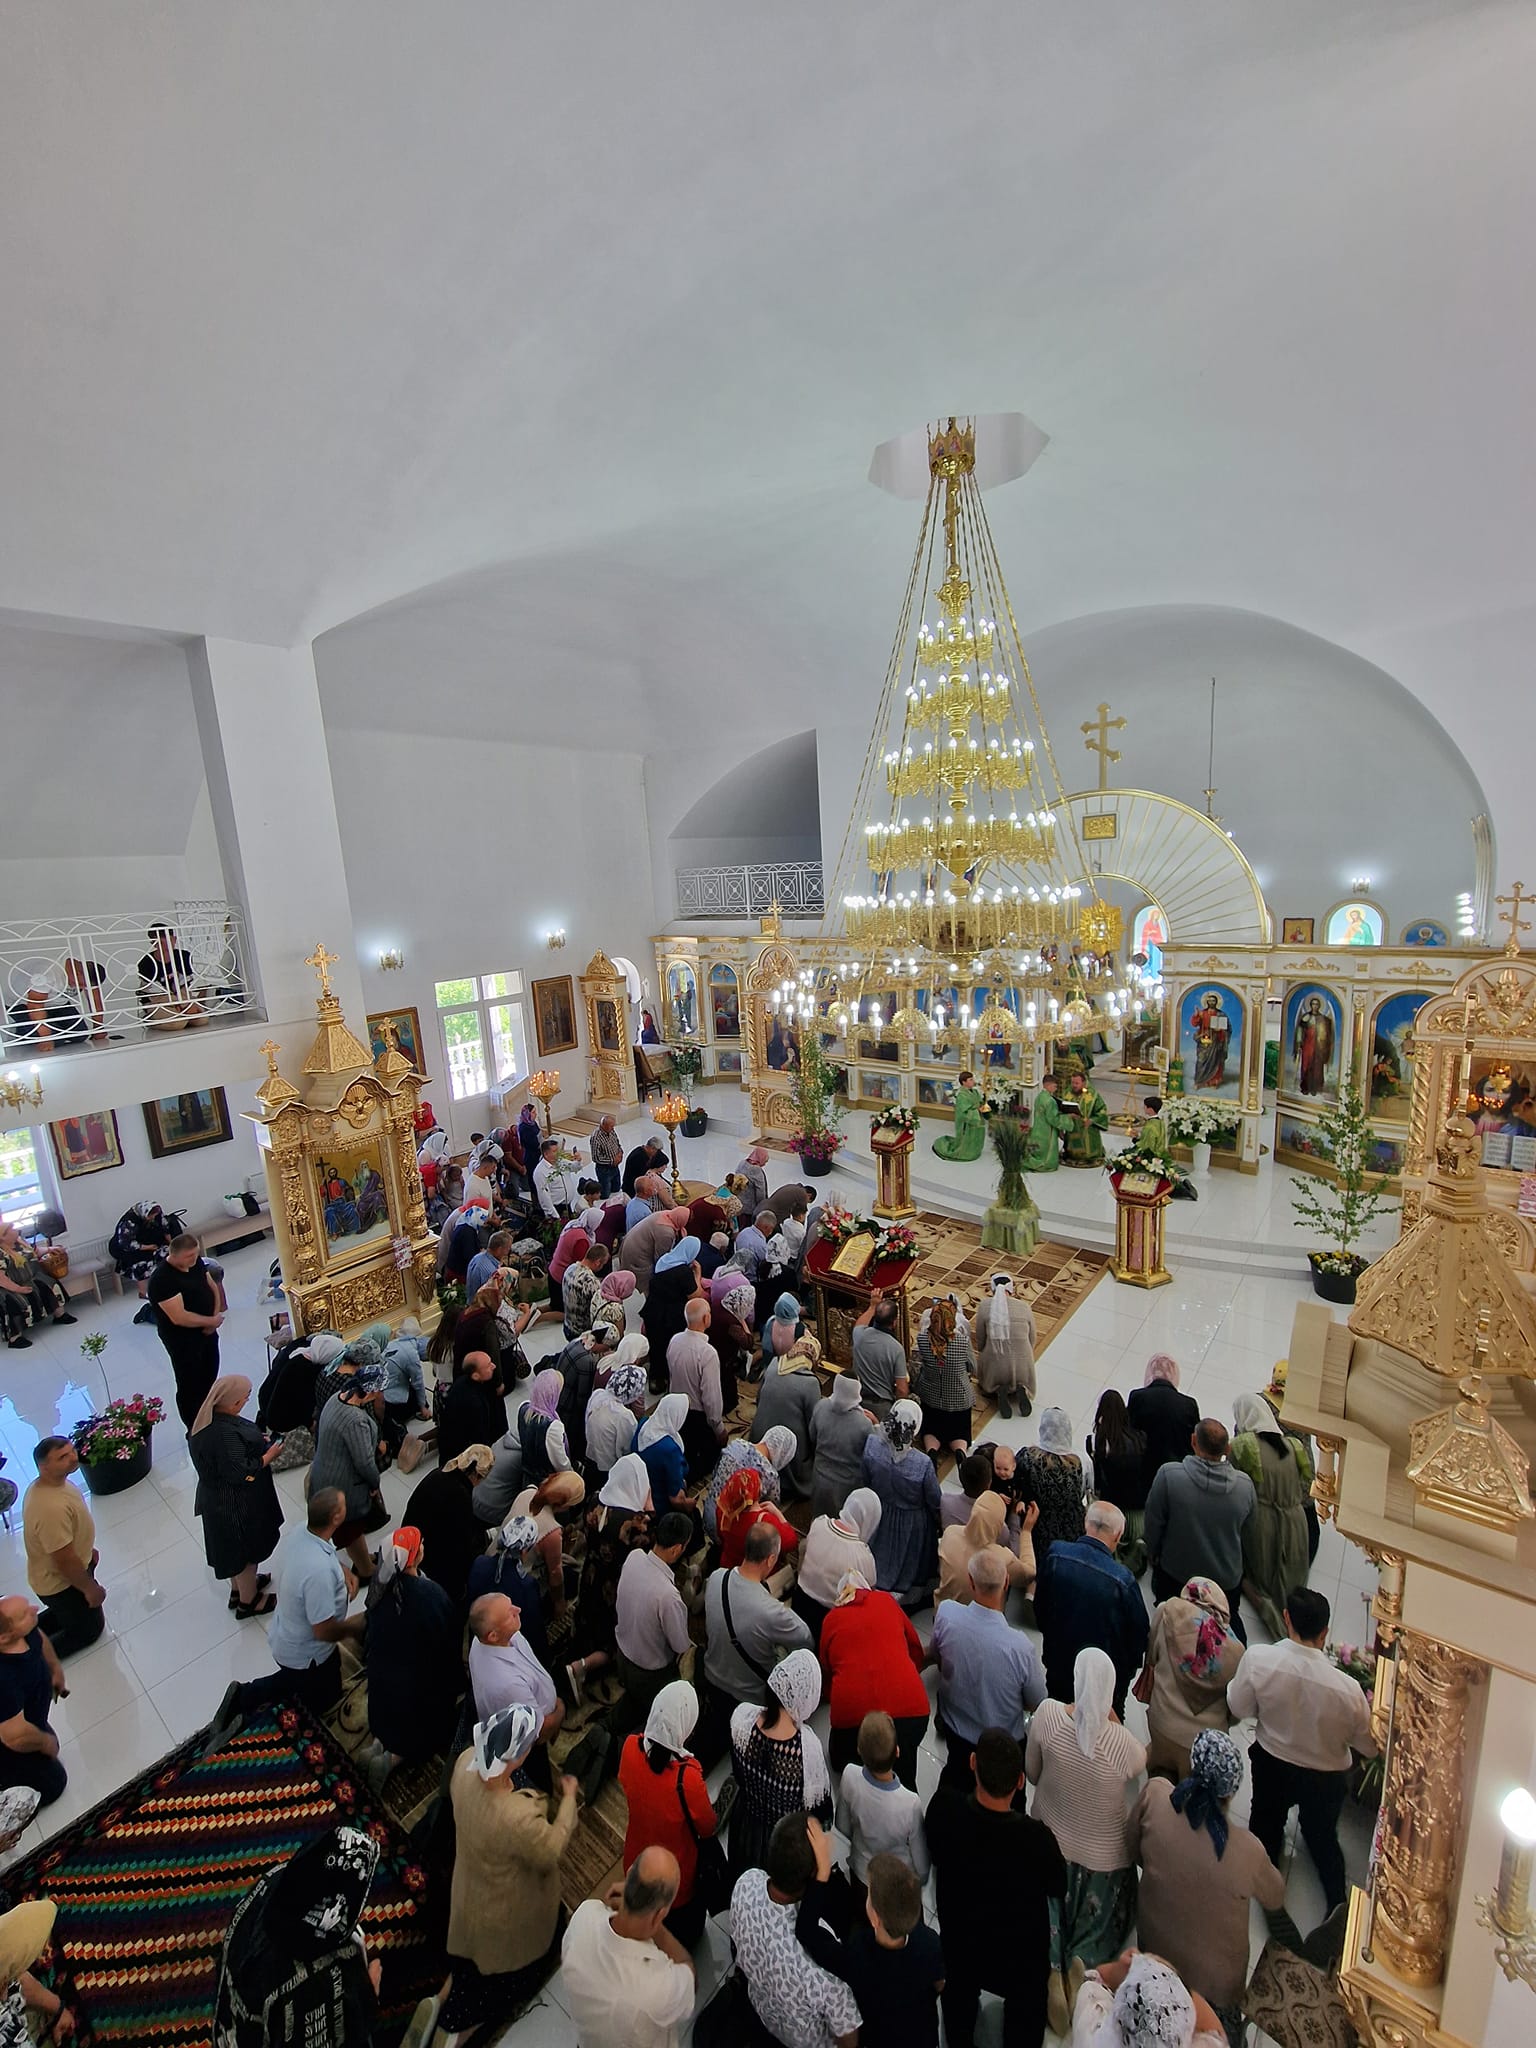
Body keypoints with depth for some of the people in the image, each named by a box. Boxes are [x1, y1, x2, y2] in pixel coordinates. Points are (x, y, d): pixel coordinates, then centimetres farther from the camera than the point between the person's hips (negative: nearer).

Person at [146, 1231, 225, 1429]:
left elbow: (213, 1287, 4)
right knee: (190, 1385, 10)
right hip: (182, 1339, -7)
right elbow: (179, 1317, -31)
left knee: (209, 1377, 24)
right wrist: (211, 1321, -19)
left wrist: (215, 1317, -10)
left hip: (207, 1331, 8)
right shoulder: (162, 1279, -30)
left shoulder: (196, 1262, -7)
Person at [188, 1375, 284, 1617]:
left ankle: (239, 1587, 50)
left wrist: (255, 1443, 2)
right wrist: (268, 1455, -18)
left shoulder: (208, 1418, -10)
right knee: (247, 1549, 15)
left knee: (235, 1547, 29)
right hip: (236, 1503, -8)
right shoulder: (226, 1434, -38)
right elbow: (241, 1473, -31)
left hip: (217, 1496, 8)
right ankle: (248, 1601, 36)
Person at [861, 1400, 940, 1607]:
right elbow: (935, 1503, -17)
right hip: (913, 1525, -2)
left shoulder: (871, 1445, -30)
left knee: (882, 1559, 32)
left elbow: (865, 1482, -10)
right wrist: (941, 1525, 4)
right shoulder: (923, 1464, -36)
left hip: (881, 1518, 2)